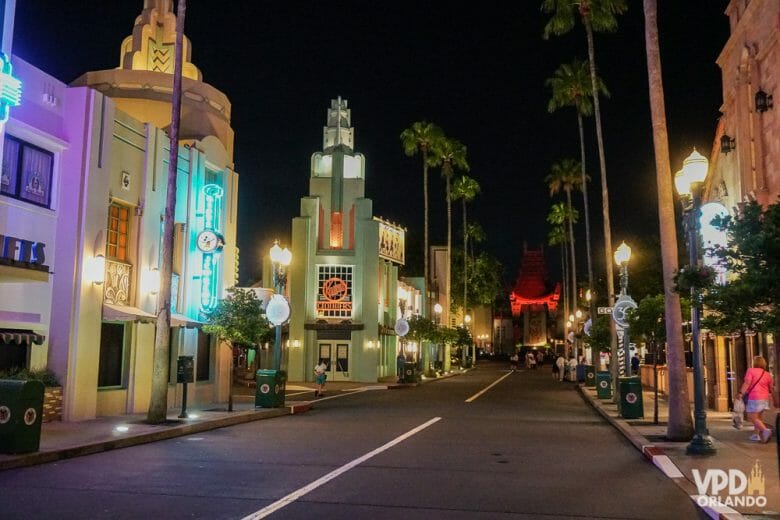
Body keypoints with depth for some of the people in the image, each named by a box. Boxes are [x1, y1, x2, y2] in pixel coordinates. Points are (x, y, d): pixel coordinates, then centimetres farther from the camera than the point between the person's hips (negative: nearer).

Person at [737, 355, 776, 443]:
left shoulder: (751, 371, -5)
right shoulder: (767, 374, 11)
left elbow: (747, 383, -17)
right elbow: (772, 389, 13)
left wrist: (741, 393, -21)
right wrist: (775, 401, 20)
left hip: (754, 398, -7)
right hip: (764, 398, 7)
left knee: (753, 418, -7)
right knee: (758, 416, 20)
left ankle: (765, 430, -26)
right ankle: (756, 434, 20)